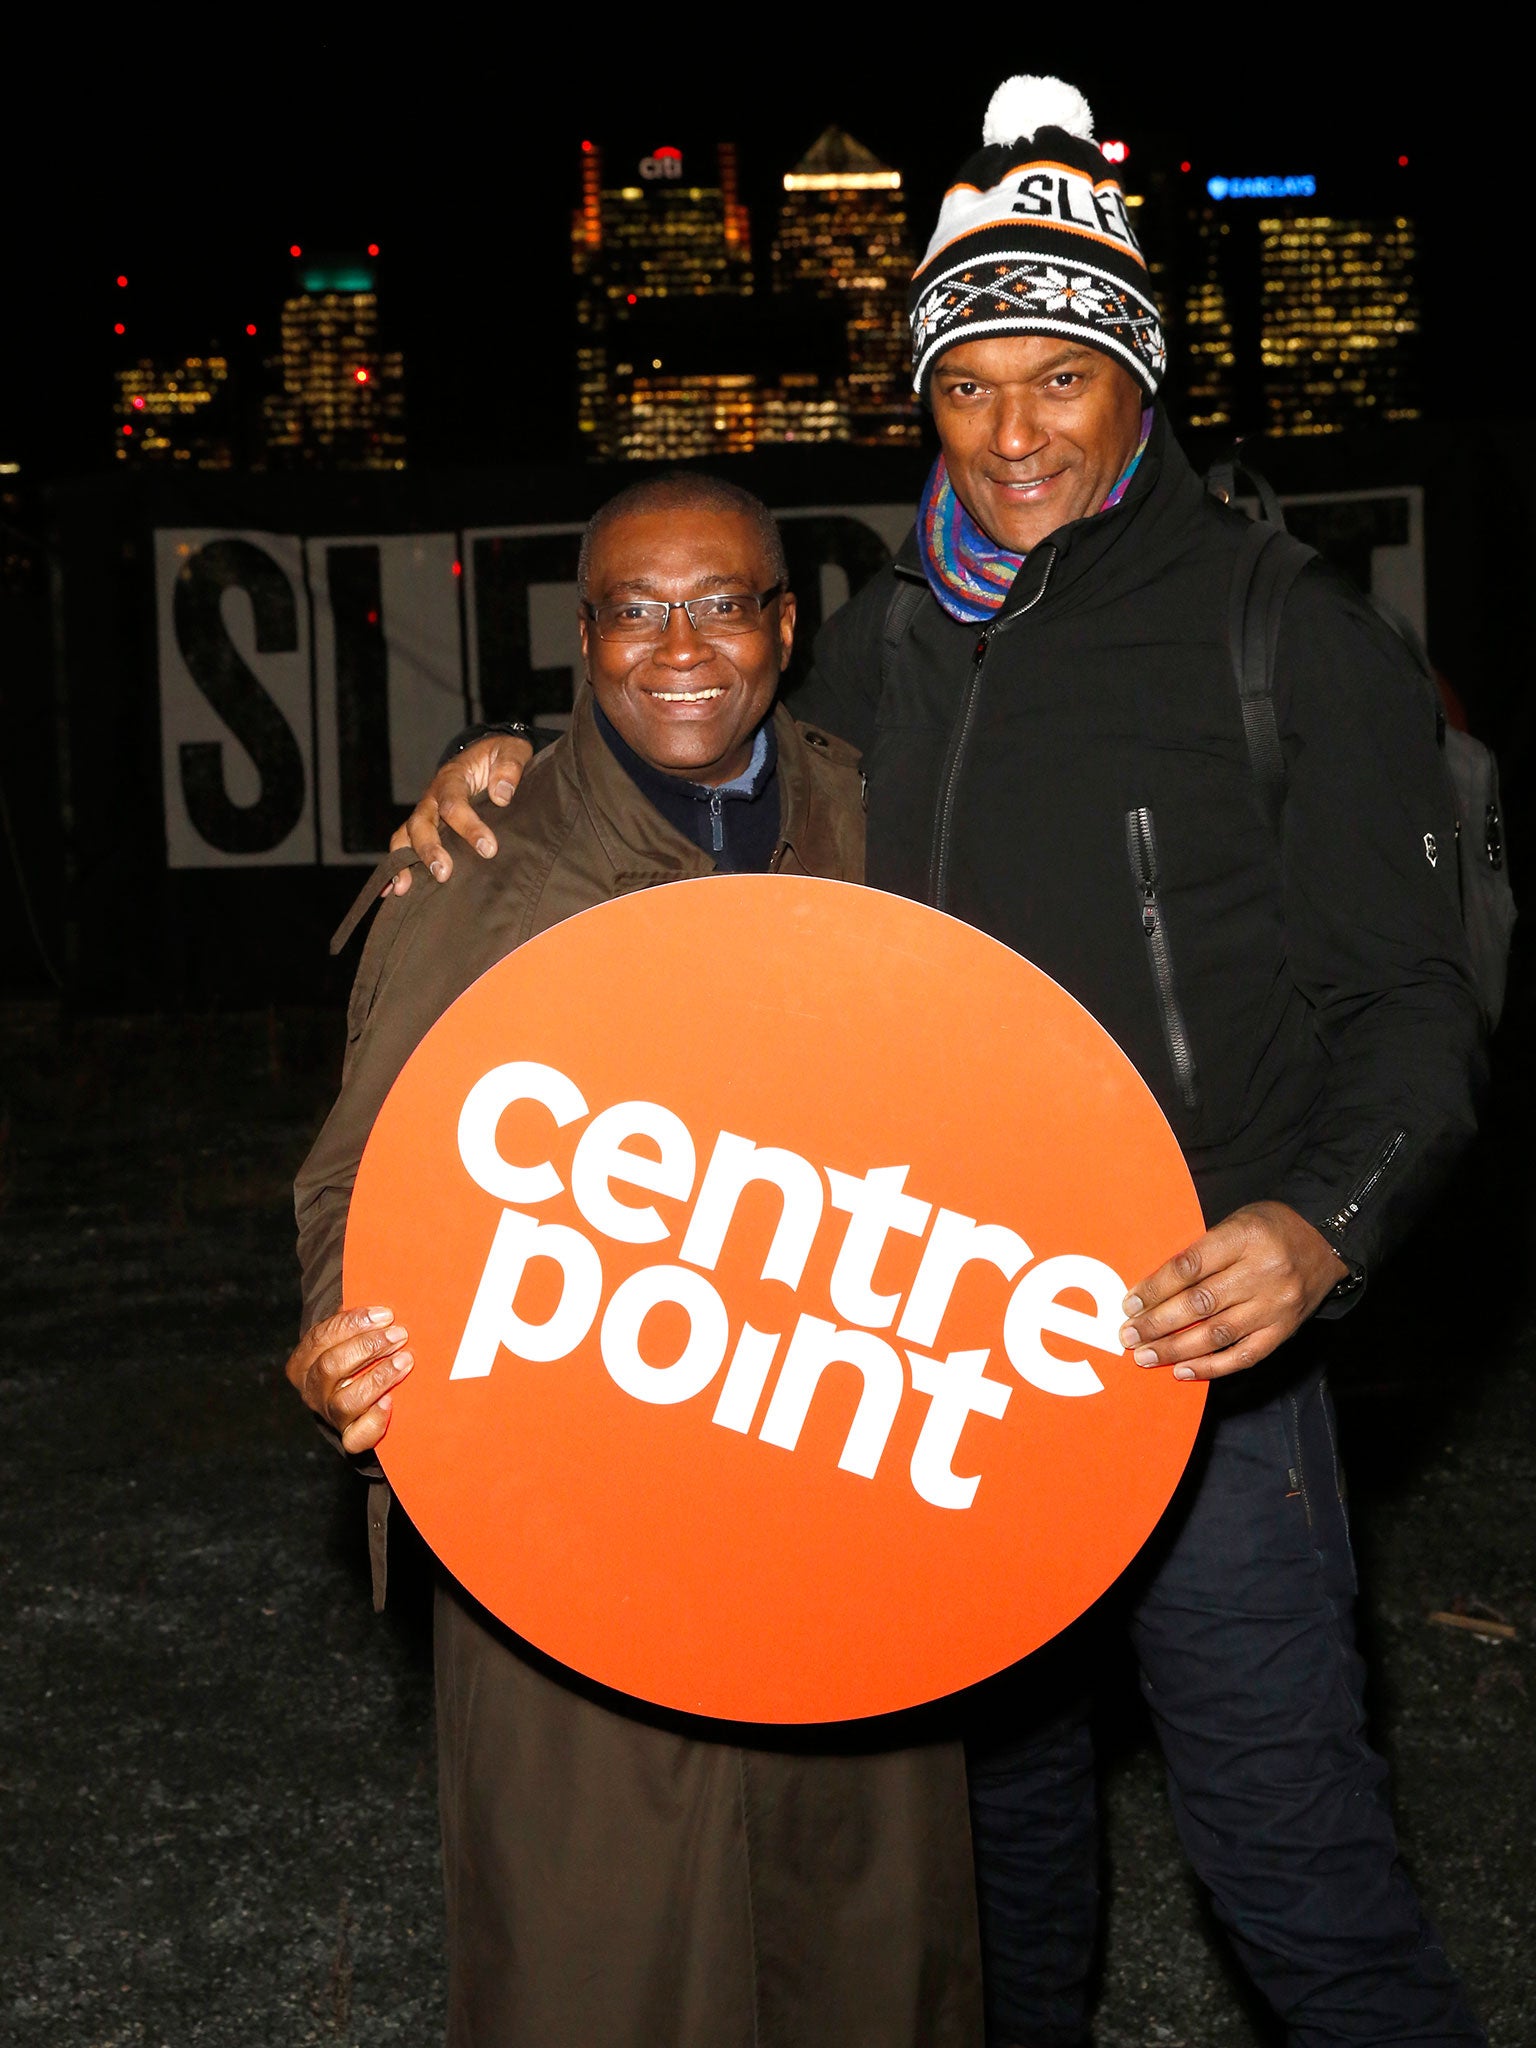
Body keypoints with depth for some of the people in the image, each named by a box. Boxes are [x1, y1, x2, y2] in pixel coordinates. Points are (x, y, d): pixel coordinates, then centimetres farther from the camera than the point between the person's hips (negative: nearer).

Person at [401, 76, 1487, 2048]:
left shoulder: (1286, 638, -5)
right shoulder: (878, 644, 10)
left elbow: (1409, 996, -6)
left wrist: (1320, 1225, -25)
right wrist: (516, 765, 5)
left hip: (1192, 1325, -5)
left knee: (1278, 1822, -4)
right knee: (999, 1769, 21)